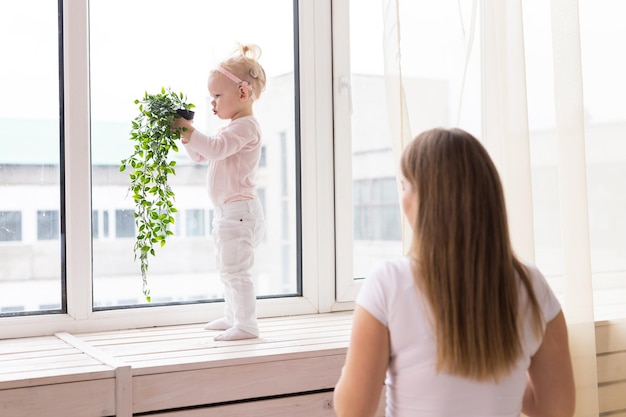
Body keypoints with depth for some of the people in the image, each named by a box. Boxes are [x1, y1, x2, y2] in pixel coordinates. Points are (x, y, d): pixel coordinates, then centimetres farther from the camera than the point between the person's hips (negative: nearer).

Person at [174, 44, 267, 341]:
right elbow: (201, 155, 22)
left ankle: (247, 325, -4)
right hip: (228, 212, 11)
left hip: (239, 210, -11)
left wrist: (191, 133, -23)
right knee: (227, 269, 19)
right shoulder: (232, 128, 19)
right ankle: (232, 317, 31)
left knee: (235, 269, -9)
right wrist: (187, 136, 7)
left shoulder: (245, 126, -14)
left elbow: (216, 148, -29)